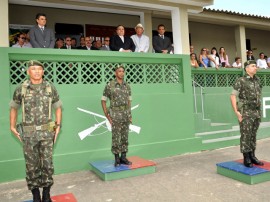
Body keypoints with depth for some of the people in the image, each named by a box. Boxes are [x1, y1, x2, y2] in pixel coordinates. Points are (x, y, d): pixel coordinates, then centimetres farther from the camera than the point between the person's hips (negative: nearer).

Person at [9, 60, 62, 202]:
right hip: (28, 134, 0)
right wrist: (12, 126, 6)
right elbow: (13, 108, 12)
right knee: (32, 166, 8)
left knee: (47, 164, 5)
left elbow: (58, 108, 10)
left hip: (46, 133, 1)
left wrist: (58, 126, 3)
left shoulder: (50, 88, 1)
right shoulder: (21, 89, -1)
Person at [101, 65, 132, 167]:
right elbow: (103, 101, -3)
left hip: (125, 114, 5)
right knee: (116, 138, -1)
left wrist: (130, 115, 9)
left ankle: (123, 158, 18)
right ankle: (117, 159, 12)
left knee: (125, 137, 7)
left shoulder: (127, 86, 7)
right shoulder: (109, 85, -7)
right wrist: (107, 116, -9)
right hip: (115, 115, -4)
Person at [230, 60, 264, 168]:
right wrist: (236, 112, -16)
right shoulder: (240, 81, -8)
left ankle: (252, 156, 22)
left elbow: (259, 95, 21)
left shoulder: (257, 80, 11)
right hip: (246, 113, -6)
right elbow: (233, 96, -12)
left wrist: (259, 111, 16)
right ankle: (246, 159, 6)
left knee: (253, 135, 12)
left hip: (257, 113, 6)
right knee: (245, 136, -2)